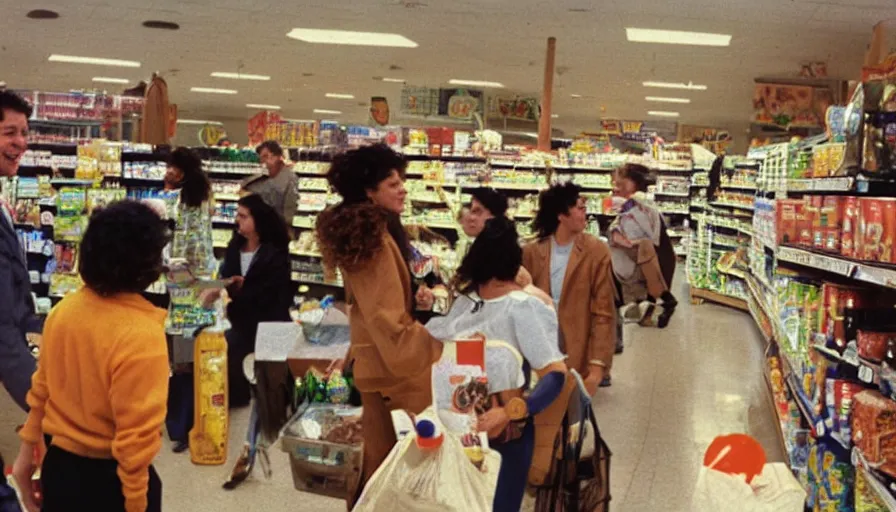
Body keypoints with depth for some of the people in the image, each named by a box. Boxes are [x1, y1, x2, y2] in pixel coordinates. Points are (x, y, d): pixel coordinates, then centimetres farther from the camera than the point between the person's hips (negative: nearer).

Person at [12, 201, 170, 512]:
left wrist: (27, 450, 18)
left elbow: (41, 389, 6)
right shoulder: (141, 334, -26)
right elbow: (136, 432, -23)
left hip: (57, 464, 6)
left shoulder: (63, 310, -6)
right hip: (108, 476, -6)